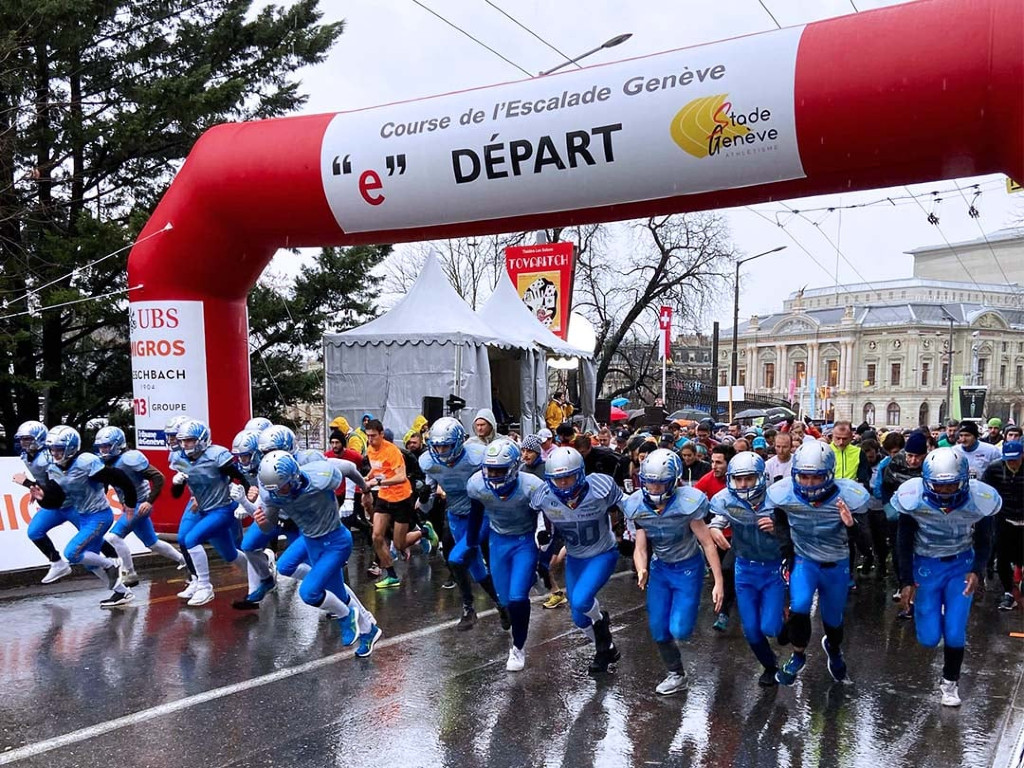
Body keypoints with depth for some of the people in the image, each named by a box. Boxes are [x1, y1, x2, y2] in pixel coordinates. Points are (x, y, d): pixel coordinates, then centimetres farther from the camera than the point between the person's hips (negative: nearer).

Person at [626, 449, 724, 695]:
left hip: (688, 568, -4)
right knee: (658, 629, 6)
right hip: (660, 567, 4)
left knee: (679, 630, -11)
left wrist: (718, 582, -19)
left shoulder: (687, 503, -27)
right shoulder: (637, 506, -14)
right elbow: (641, 548, -9)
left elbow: (707, 543, -18)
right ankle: (676, 674, 31)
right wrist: (642, 571, -30)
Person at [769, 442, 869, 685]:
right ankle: (798, 656, 5)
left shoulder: (848, 496, -26)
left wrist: (852, 524, -35)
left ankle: (833, 648, 53)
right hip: (804, 560, 0)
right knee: (798, 608, -22)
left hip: (837, 564, 1)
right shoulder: (783, 494, -21)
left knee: (833, 618, 17)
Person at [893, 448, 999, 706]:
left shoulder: (980, 499, -22)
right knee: (929, 638, -1)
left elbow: (983, 541, -2)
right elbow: (905, 542, -9)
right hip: (925, 564, 0)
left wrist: (977, 571, -17)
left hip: (961, 564, 1)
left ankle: (950, 681, 24)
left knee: (955, 632, -3)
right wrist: (906, 581, -10)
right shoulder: (913, 497, -25)